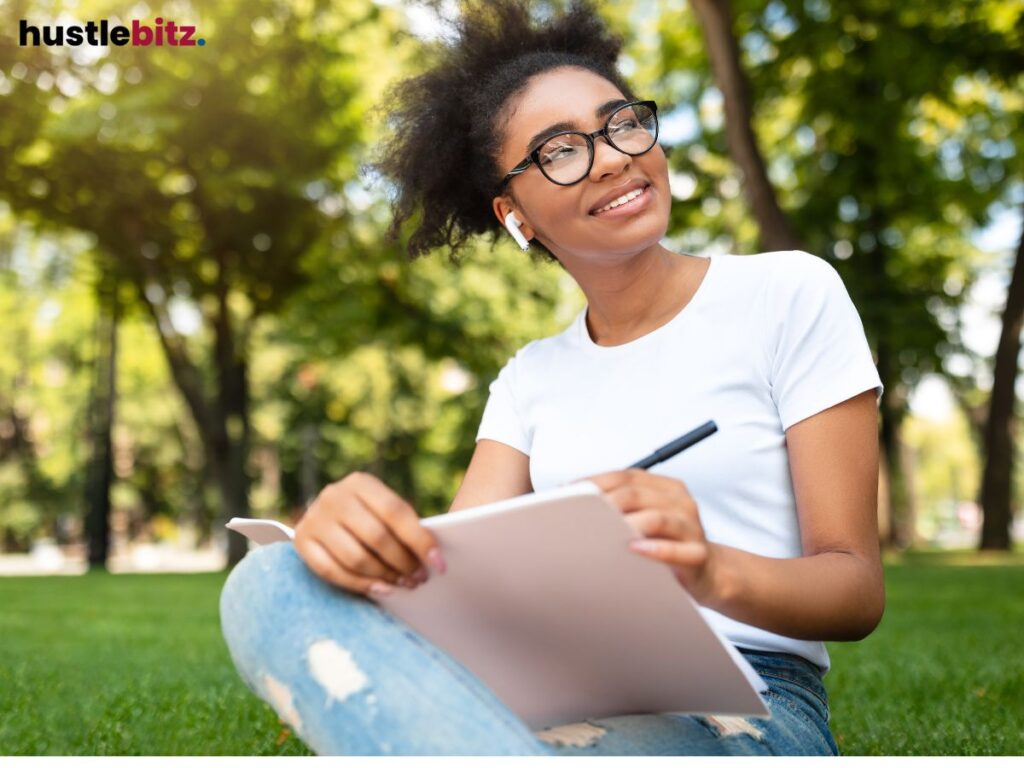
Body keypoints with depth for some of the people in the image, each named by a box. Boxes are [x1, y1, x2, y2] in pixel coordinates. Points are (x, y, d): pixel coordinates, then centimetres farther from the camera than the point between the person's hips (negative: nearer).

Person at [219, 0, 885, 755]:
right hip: (564, 703, 6)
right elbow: (454, 564, 0)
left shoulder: (789, 292, 1)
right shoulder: (529, 378, 15)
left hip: (747, 715, -6)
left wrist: (715, 572, -27)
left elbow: (857, 590, -3)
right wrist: (360, 534, -25)